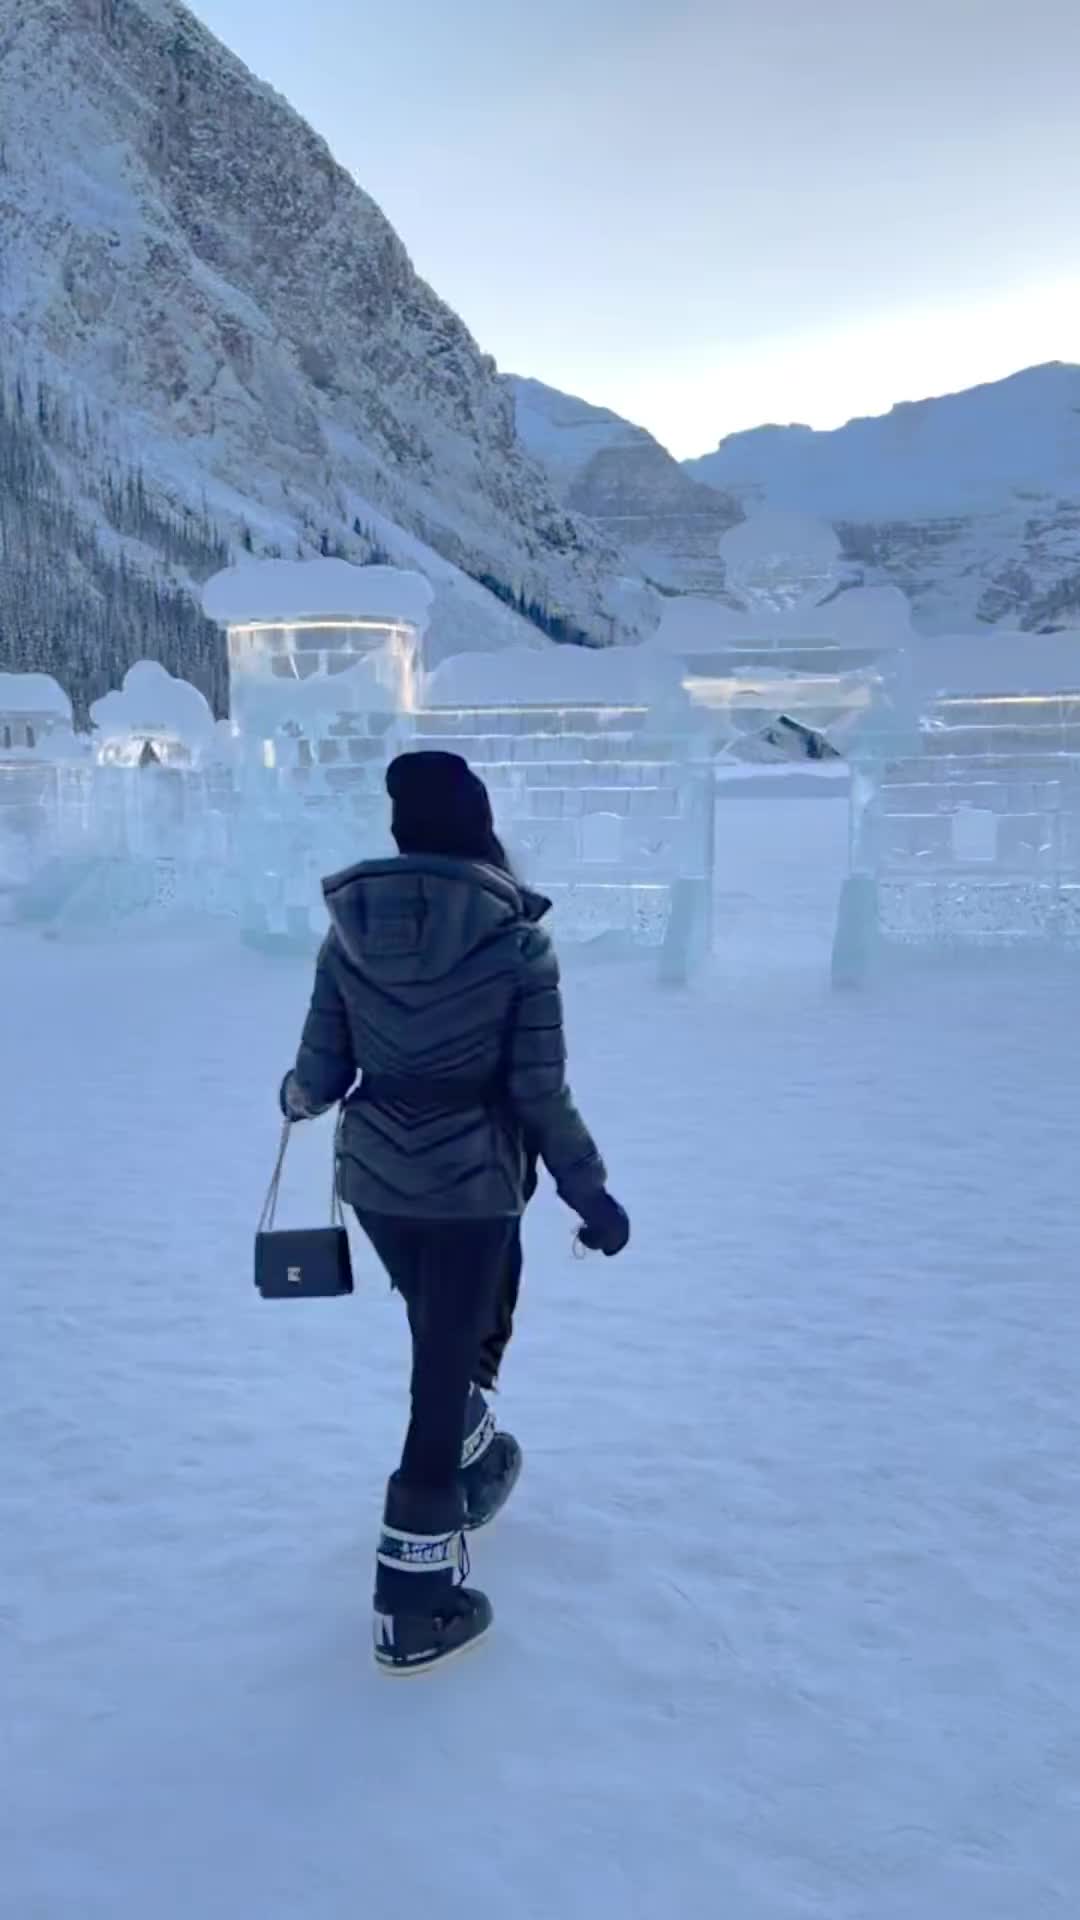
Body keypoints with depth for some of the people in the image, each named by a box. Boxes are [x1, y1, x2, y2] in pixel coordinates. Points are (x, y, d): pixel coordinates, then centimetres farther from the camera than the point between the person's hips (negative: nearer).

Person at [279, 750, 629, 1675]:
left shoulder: (351, 930, -5)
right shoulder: (520, 943, -14)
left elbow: (322, 1073, -2)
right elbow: (542, 1097, -13)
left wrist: (293, 1098, 22)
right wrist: (592, 1194, 1)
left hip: (374, 1177, 4)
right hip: (473, 1186, -4)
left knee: (448, 1339, 28)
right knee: (446, 1368, 8)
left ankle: (473, 1465, 52)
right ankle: (416, 1607, 18)